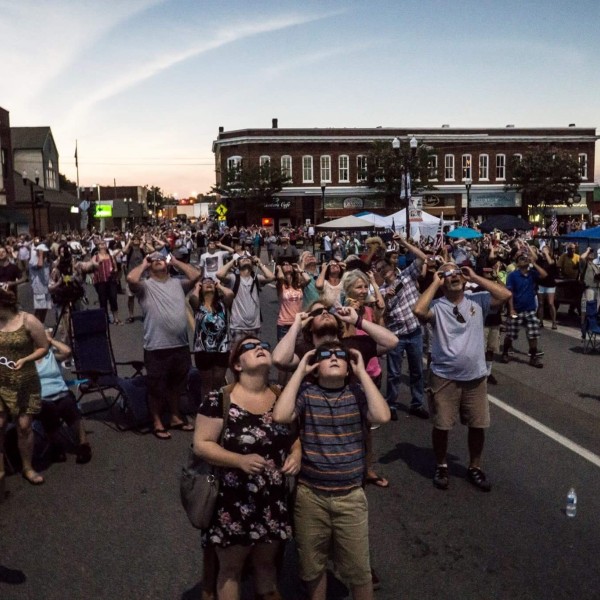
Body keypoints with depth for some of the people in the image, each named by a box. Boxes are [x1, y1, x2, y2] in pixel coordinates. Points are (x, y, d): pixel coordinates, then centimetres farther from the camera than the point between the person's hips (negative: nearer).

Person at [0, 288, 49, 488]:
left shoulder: (28, 321, -11)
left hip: (24, 384, -2)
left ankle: (27, 467, 25)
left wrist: (25, 360, -18)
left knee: (24, 426, 7)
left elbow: (43, 348, -4)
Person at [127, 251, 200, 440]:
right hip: (156, 347, -4)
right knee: (156, 387, 8)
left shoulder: (177, 283, 10)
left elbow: (196, 275, 0)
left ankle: (175, 417, 36)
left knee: (176, 385, 20)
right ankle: (157, 423, 23)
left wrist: (175, 261, 8)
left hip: (181, 345, 4)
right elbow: (131, 278, -21)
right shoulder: (145, 286, -3)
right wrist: (143, 264, -2)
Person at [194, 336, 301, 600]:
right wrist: (240, 460, -25)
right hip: (233, 502, -4)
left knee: (266, 562, 22)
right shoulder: (219, 400, -15)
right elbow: (201, 444, -14)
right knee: (230, 568, 14)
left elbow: (296, 436, 12)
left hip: (273, 502, 4)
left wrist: (296, 455, -9)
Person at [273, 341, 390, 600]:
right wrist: (300, 371, -16)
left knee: (358, 569, 12)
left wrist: (362, 371, -16)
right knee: (312, 565, 19)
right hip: (309, 495, 0)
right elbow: (280, 416, -23)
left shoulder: (357, 392, -3)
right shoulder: (306, 392, -5)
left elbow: (382, 416, -21)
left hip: (350, 496, 0)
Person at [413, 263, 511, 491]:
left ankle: (474, 467, 32)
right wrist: (435, 283, -15)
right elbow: (418, 310, -28)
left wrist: (474, 277, -7)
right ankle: (441, 466, 30)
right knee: (441, 426, 8)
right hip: (444, 378, -2)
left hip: (476, 377, 3)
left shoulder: (478, 300, 1)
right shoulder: (437, 306, -7)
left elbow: (506, 295, -10)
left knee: (478, 425, 12)